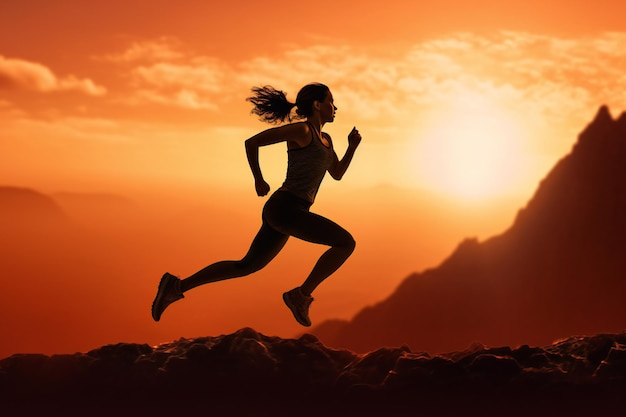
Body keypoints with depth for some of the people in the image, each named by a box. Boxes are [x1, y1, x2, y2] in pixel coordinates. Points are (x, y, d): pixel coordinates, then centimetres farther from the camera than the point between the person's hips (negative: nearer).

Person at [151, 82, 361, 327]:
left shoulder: (324, 138, 20)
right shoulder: (300, 129, -8)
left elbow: (337, 174, 27)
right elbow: (251, 142, -6)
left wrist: (353, 146, 12)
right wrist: (258, 179, 0)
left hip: (286, 213, 10)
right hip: (285, 210, -10)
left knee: (247, 266, 14)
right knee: (347, 243, -12)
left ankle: (177, 286, 13)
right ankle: (301, 295, -5)